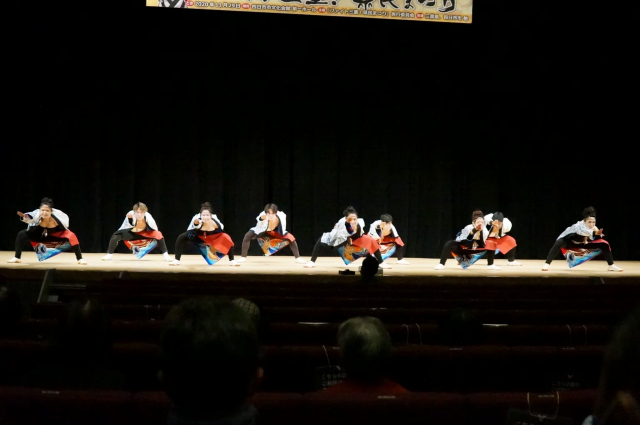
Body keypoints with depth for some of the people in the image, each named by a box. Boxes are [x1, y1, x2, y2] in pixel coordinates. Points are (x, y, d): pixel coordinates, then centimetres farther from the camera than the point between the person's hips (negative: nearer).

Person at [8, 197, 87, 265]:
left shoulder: (57, 216, -34)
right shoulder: (37, 215, -34)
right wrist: (25, 218, -66)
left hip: (56, 236, -2)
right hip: (40, 235, 2)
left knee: (72, 237, -28)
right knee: (22, 234, -16)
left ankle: (80, 259, -13)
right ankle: (17, 258, 4)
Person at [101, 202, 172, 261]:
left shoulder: (148, 218, -32)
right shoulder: (130, 217, -39)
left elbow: (155, 231, -12)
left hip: (144, 232, 1)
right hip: (131, 232, -1)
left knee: (158, 234, -22)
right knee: (115, 236, -26)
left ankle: (166, 255, -5)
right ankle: (109, 255, -4)